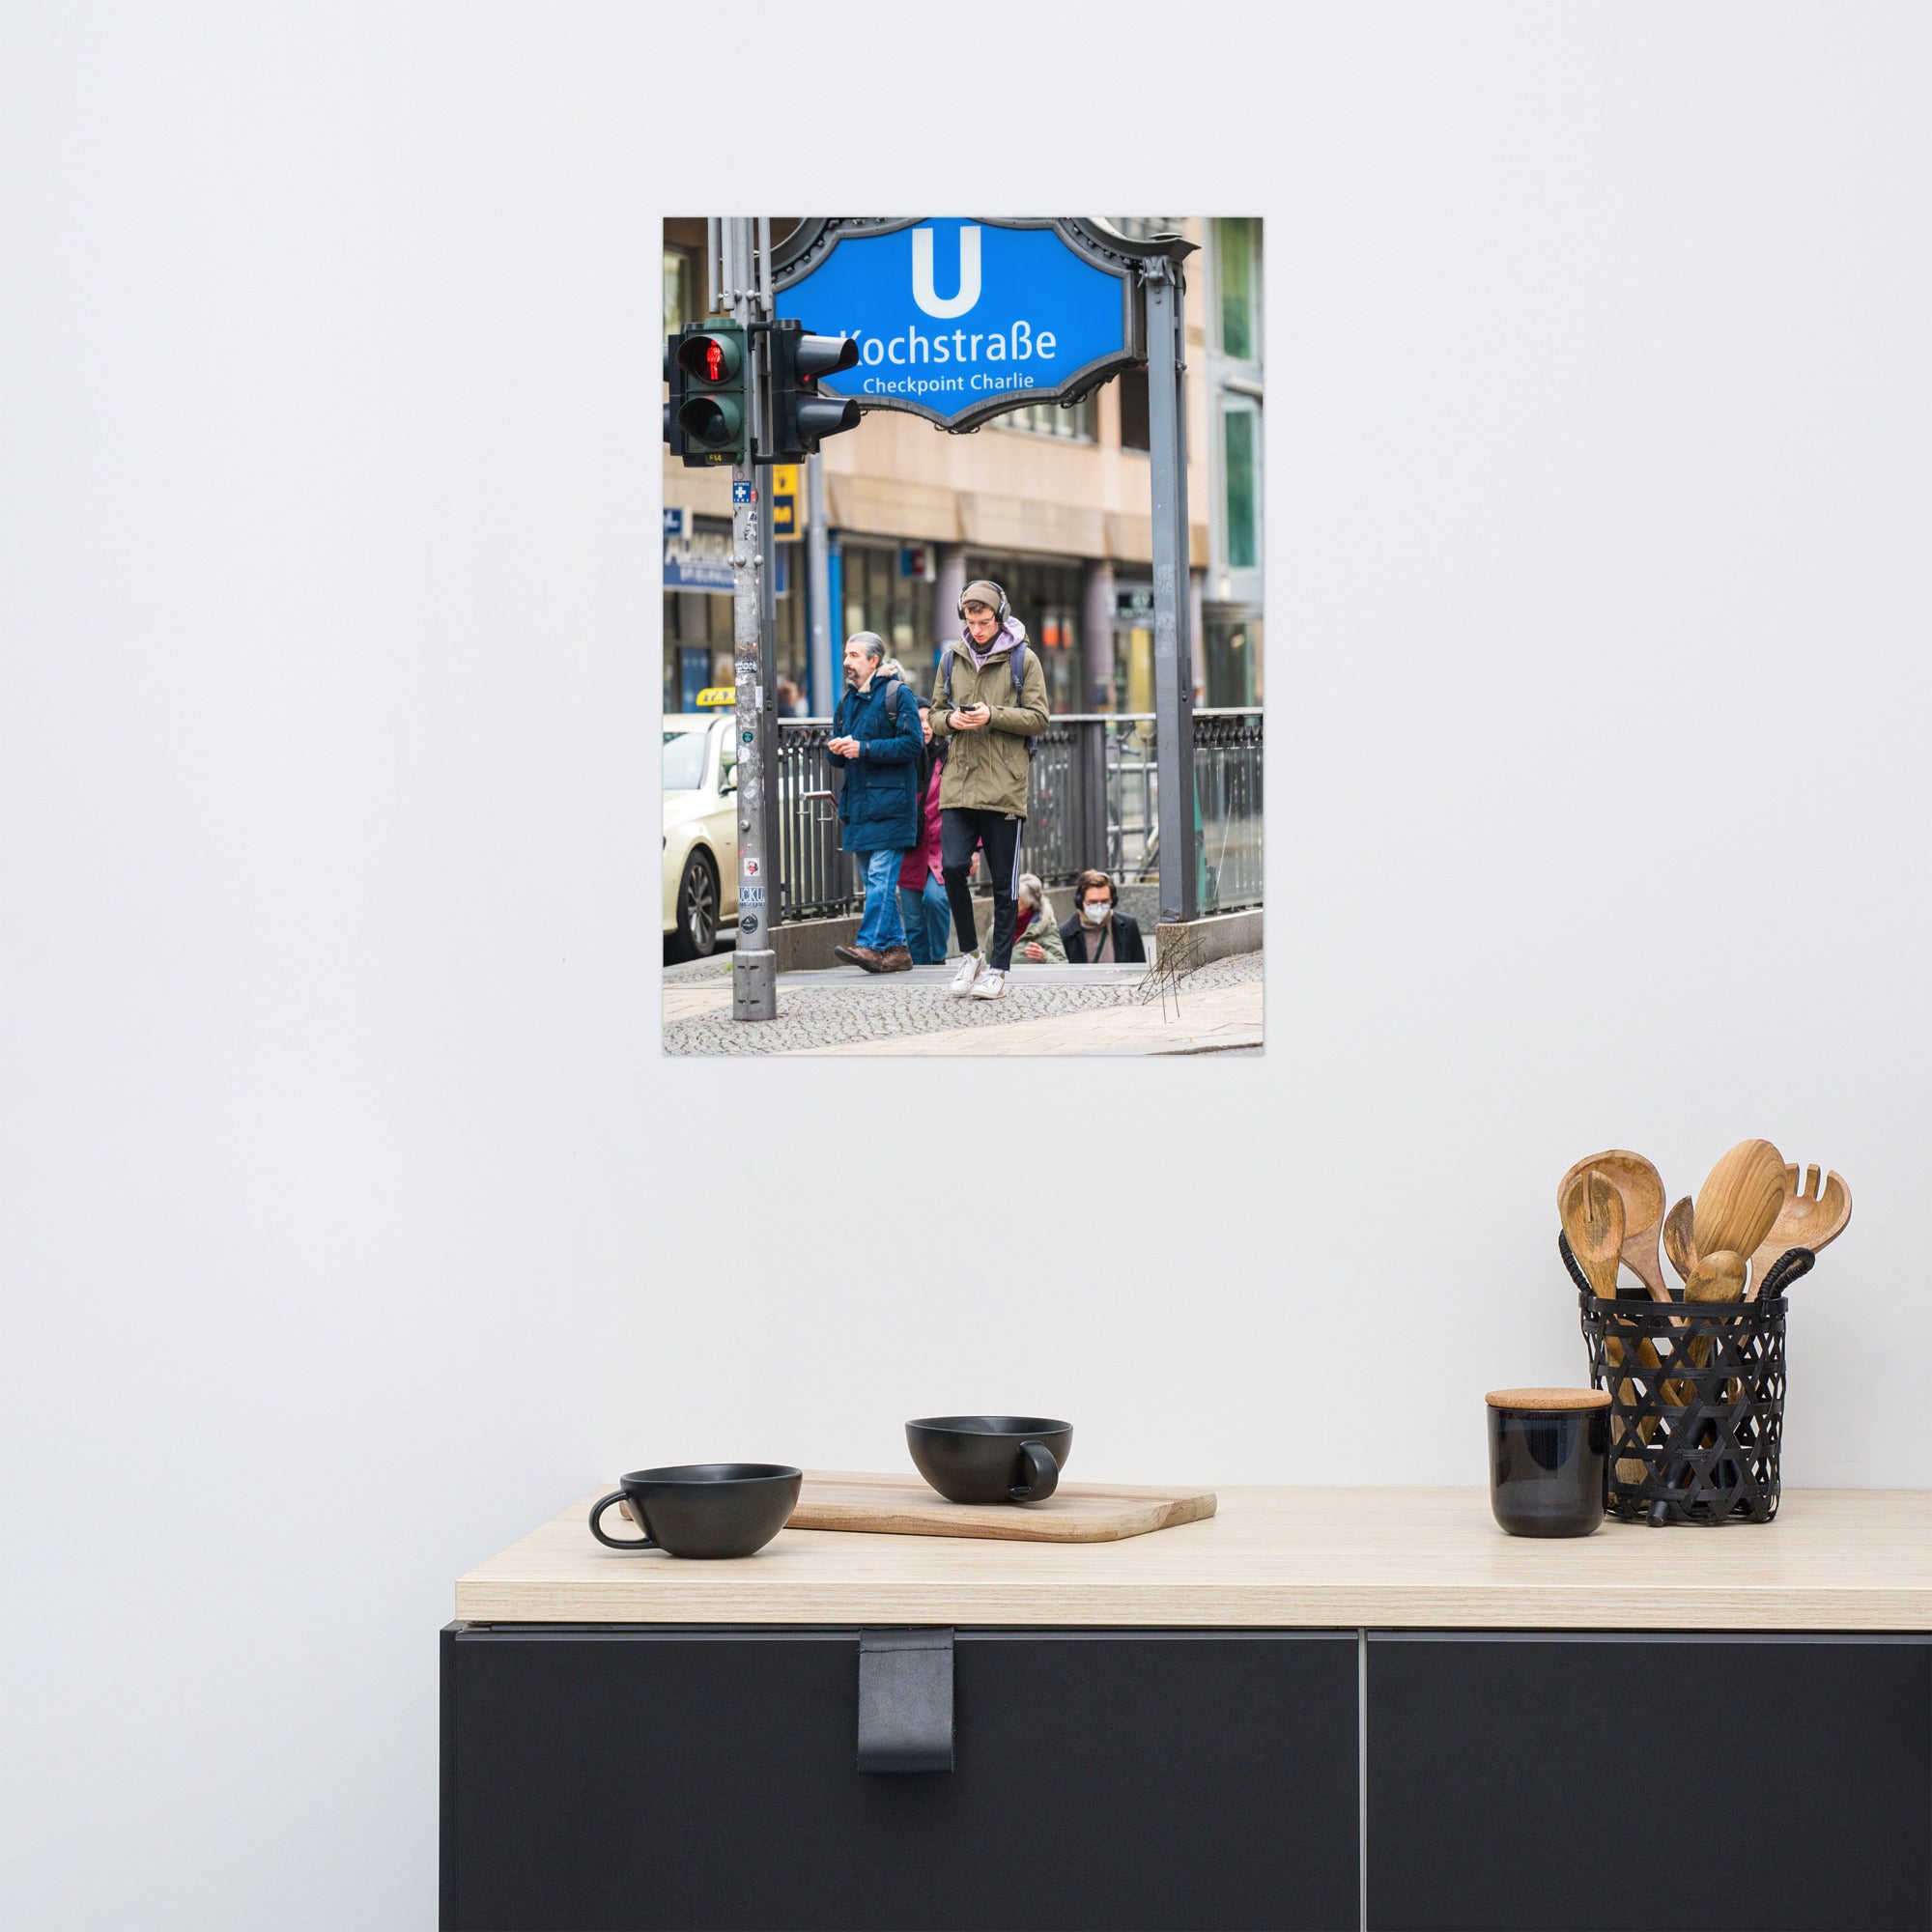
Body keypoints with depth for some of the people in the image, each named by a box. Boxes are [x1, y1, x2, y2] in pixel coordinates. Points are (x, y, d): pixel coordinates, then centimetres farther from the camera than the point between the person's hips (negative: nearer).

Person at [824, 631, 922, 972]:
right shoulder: (847, 701, 19)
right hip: (858, 803, 8)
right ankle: (896, 949, 11)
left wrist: (864, 748, -17)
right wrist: (835, 749, -3)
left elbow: (911, 744, -13)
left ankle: (870, 944, -18)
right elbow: (838, 758, 22)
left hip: (889, 802, -8)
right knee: (876, 880, 8)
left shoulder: (897, 695, -4)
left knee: (881, 876, -13)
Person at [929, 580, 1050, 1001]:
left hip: (1004, 787, -3)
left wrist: (992, 716, -15)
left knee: (1003, 883, 3)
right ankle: (971, 952, 10)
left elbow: (1038, 718, -2)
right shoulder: (952, 658, 11)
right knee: (952, 867, -9)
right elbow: (936, 713, 17)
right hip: (958, 781, 3)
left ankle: (997, 968, 11)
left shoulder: (1023, 659, 1)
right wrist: (950, 720, -6)